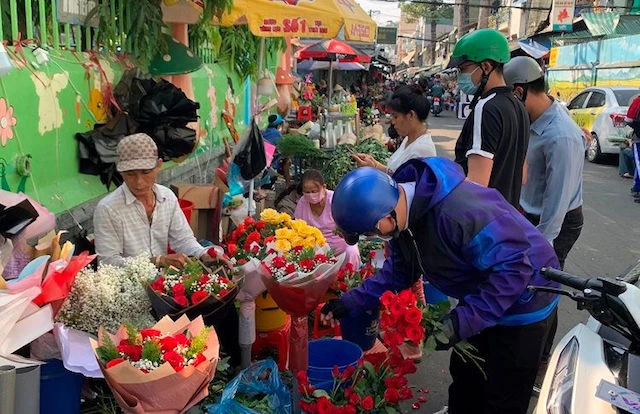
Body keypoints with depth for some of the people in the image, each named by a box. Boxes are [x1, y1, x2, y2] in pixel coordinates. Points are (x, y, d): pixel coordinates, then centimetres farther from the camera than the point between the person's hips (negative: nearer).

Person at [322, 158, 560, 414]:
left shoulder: (459, 213, -40)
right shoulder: (403, 210, -10)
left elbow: (514, 268, -36)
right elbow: (399, 270, 2)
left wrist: (461, 321, -36)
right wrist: (353, 302, -5)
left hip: (524, 303, -8)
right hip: (480, 297, 8)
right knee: (463, 374, 24)